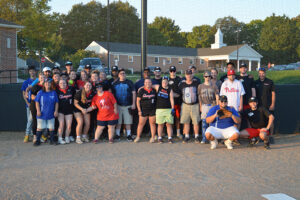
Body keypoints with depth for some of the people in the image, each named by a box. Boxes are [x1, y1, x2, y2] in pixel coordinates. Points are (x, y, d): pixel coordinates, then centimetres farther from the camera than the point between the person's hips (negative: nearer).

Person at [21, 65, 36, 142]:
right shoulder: (26, 82, 6)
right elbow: (24, 94, 7)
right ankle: (27, 135, 5)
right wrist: (27, 103, -5)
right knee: (30, 119, 0)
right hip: (29, 104, 0)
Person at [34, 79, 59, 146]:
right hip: (42, 114, -1)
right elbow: (37, 102, 0)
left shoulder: (54, 93, 3)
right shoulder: (40, 92, -1)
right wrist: (38, 110, -8)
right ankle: (38, 140, 11)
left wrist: (56, 111, 0)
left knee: (51, 128, 6)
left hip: (51, 114, 1)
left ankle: (52, 140, 16)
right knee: (40, 127, 3)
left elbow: (56, 102, 6)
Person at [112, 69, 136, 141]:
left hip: (128, 105, -1)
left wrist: (133, 103, -4)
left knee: (128, 121, 0)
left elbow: (133, 93, 3)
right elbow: (112, 94, 13)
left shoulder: (129, 82, 5)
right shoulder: (115, 83, 10)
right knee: (118, 121, 4)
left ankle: (129, 135, 7)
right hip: (118, 105, 1)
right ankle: (117, 135, 12)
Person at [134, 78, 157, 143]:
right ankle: (138, 137, 14)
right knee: (141, 123, 3)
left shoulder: (154, 90, 4)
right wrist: (139, 110, -4)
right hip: (143, 110, -1)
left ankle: (153, 137, 12)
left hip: (152, 110, 1)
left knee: (152, 123, 4)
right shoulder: (141, 90, -1)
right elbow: (138, 101, 0)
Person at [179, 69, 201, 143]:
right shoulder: (182, 84, 3)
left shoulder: (196, 82, -1)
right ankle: (186, 136, 13)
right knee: (186, 122, 4)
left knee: (196, 122, 1)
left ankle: (196, 136, 12)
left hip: (195, 105, -2)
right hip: (185, 105, 2)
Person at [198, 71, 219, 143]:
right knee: (204, 122, -1)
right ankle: (204, 138, 3)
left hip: (212, 105, -1)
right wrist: (200, 106, 7)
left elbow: (217, 96, 2)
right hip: (204, 106, 1)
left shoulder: (214, 86, 4)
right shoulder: (200, 86, 9)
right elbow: (200, 97, 12)